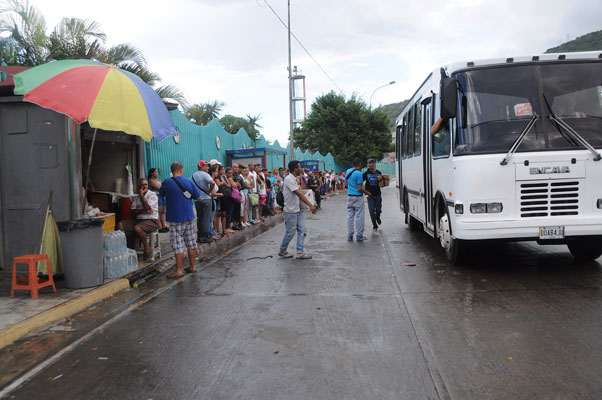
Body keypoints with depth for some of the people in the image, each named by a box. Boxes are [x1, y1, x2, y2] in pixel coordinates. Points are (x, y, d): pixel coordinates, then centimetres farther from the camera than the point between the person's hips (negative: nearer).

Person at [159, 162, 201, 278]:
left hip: (175, 218, -3)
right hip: (189, 216, 4)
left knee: (178, 246, 0)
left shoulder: (166, 183, -8)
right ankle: (192, 267, 21)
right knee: (191, 244, 12)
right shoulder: (189, 182, -1)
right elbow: (198, 197, 5)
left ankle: (179, 270, 3)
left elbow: (161, 194, 9)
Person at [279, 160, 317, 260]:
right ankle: (282, 251, 19)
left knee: (302, 230, 5)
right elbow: (299, 194, -24)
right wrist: (310, 205, -27)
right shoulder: (289, 179, -19)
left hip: (297, 210, 9)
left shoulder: (294, 179, 12)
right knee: (290, 233, 1)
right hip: (290, 211, -9)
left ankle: (300, 252, 8)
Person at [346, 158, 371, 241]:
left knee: (350, 216, 9)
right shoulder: (358, 173, -16)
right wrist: (367, 192, -1)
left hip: (349, 197, 7)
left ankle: (349, 235, 11)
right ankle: (359, 236, 4)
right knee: (359, 216, 0)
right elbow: (360, 188, -16)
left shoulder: (348, 171, 6)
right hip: (358, 197, -7)